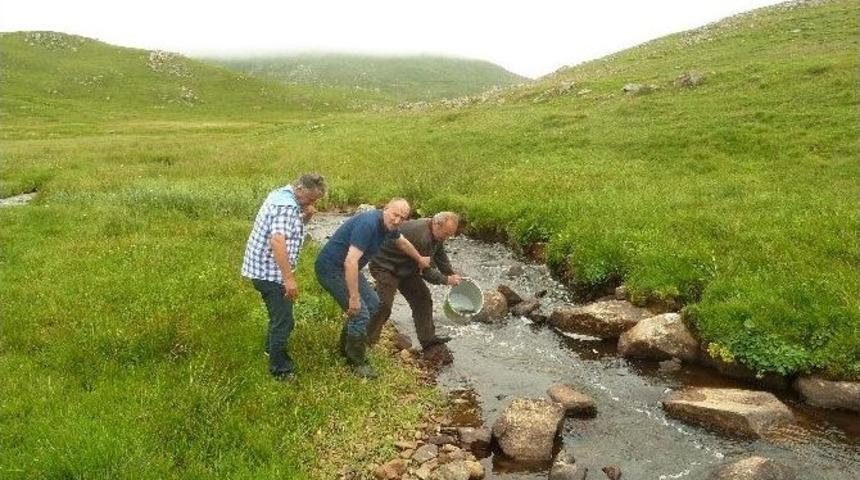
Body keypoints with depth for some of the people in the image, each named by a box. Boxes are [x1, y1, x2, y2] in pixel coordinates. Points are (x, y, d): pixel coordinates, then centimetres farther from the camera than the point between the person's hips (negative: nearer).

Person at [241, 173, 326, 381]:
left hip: (262, 268, 10)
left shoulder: (283, 195, 10)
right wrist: (289, 278, -33)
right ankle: (281, 370, 11)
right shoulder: (287, 205, -22)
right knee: (283, 321, -1)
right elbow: (277, 241, -33)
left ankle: (272, 349, 46)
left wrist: (305, 217, -2)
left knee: (279, 314, 26)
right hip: (270, 272, -10)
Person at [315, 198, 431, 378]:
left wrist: (420, 259, 37)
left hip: (346, 268, 10)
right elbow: (350, 261, -35)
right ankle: (357, 362, 6)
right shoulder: (368, 223, -29)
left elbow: (402, 242, 24)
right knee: (360, 313, -13)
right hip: (330, 268, -10)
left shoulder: (389, 226, 1)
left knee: (373, 304, 15)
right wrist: (354, 297, -31)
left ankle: (347, 346, 30)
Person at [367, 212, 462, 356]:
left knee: (422, 297, 9)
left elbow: (440, 256, 15)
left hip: (406, 267, 10)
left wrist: (453, 275, 11)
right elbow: (426, 271, -26)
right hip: (385, 267, -10)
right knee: (383, 306, -18)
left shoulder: (436, 233, -3)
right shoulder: (421, 237, -34)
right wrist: (447, 280, -13)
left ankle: (428, 339, 17)